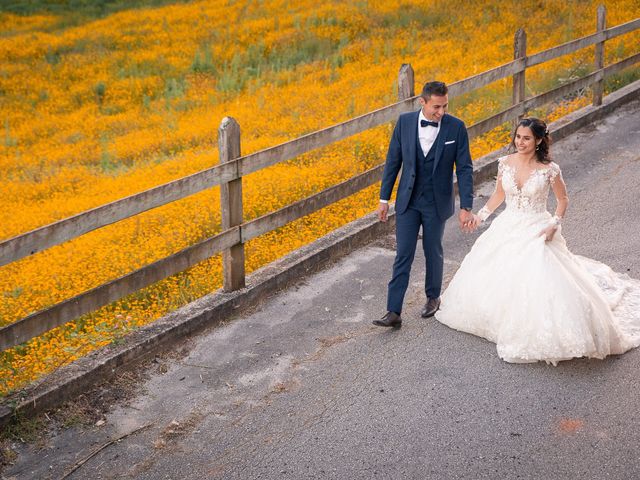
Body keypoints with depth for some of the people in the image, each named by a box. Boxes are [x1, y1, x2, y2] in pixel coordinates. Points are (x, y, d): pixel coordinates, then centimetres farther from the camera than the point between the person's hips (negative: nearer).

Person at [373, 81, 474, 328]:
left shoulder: (456, 127, -11)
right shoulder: (405, 121, -6)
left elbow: (464, 168, -7)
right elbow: (393, 160, 1)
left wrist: (466, 207, -12)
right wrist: (384, 198, 3)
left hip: (437, 203, -1)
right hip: (408, 201, 1)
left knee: (433, 252, 14)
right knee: (403, 255, -1)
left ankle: (433, 297, 36)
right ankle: (394, 312, 0)